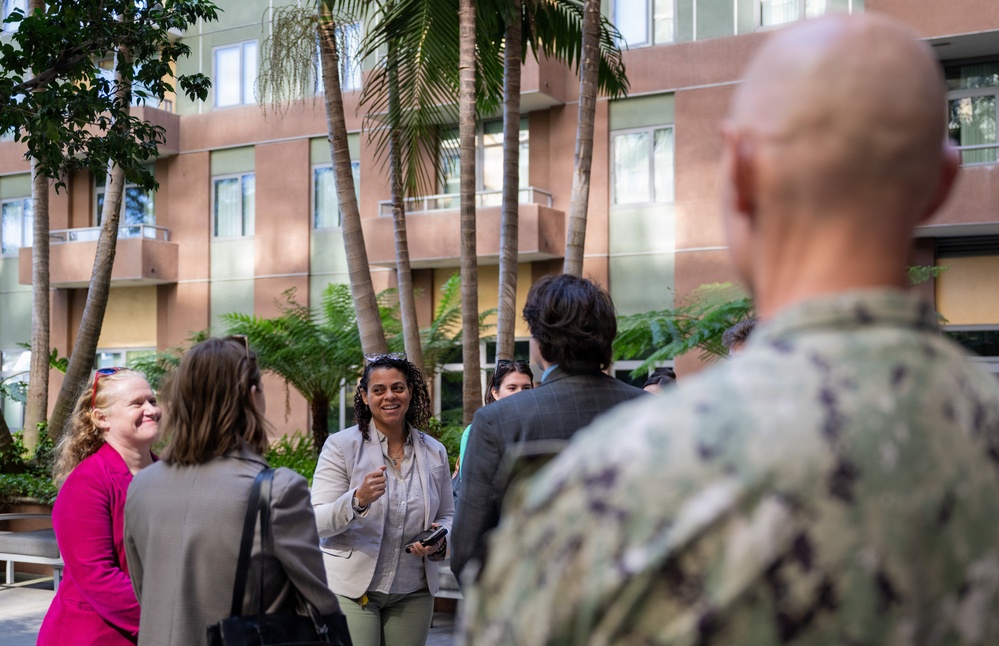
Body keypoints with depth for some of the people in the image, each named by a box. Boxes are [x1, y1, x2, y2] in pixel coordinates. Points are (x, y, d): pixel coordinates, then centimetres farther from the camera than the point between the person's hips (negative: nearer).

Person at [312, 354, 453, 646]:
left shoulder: (434, 451, 6)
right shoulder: (341, 445, -6)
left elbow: (447, 515, 16)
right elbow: (317, 523, -11)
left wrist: (439, 542, -7)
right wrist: (358, 499, -29)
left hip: (413, 592, 4)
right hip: (351, 589, -3)